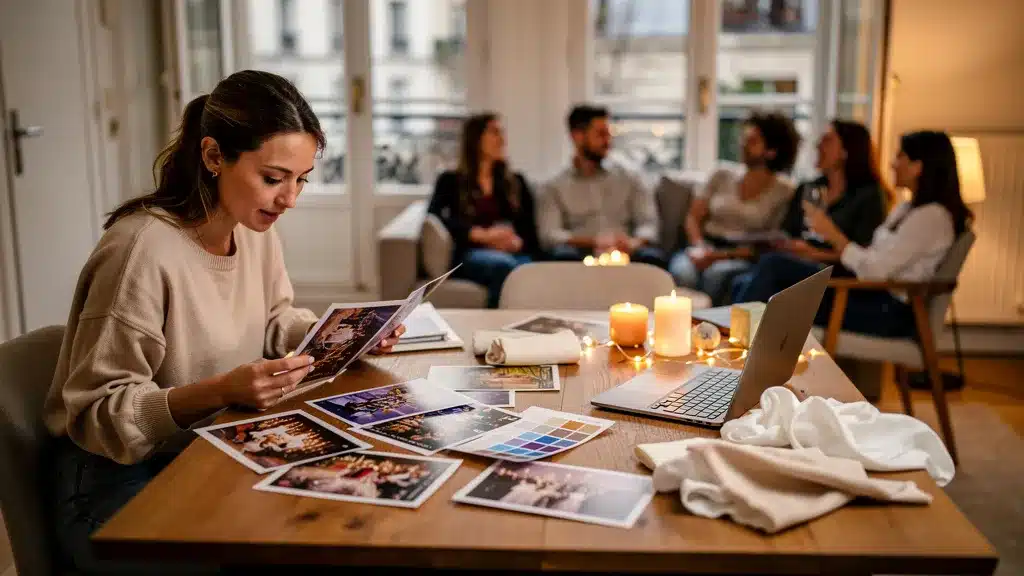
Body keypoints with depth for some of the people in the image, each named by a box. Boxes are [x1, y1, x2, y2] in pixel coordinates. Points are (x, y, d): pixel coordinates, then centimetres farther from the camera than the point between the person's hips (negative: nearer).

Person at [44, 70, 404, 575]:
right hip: (120, 482, -7)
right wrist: (220, 392, -34)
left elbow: (273, 324, 14)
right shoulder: (142, 250, -26)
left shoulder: (256, 230, -2)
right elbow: (97, 415, -22)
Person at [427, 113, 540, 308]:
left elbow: (531, 228, 16)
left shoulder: (516, 182, 26)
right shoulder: (451, 180, 17)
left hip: (515, 252, 3)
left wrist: (518, 241, -9)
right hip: (471, 252, -2)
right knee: (504, 265, -39)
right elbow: (434, 216, -2)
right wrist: (483, 235, -13)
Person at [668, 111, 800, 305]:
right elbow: (693, 218, 12)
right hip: (706, 249, 3)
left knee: (717, 273, -38)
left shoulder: (784, 191, 4)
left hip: (744, 259, -2)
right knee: (682, 272, -34)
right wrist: (700, 247, -10)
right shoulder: (722, 176, 15)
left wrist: (722, 256, -15)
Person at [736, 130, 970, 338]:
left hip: (889, 312, -9)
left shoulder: (932, 216, -14)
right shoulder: (906, 209, 17)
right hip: (870, 293, 9)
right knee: (775, 266, -8)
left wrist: (832, 234, -12)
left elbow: (875, 270, -21)